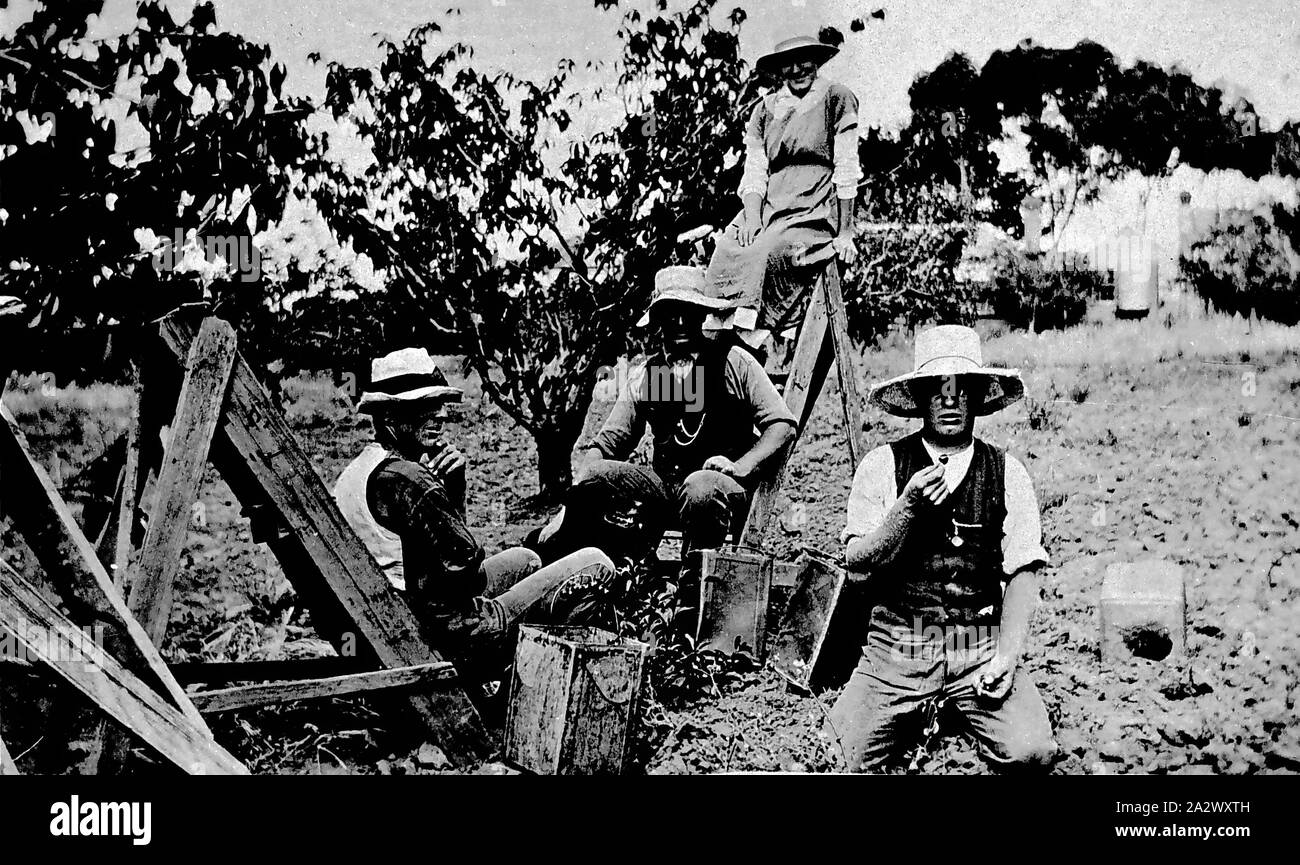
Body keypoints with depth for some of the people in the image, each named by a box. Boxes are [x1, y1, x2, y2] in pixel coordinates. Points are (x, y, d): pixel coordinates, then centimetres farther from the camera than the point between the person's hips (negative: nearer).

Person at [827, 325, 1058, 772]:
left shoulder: (1007, 473, 5)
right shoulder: (883, 465, 1)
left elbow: (1022, 573, 1)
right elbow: (858, 567, -4)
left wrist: (1005, 659, -12)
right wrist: (908, 506, -19)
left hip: (982, 643, 1)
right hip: (897, 645, 0)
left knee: (1031, 752, -20)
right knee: (850, 755, -16)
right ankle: (914, 710, 15)